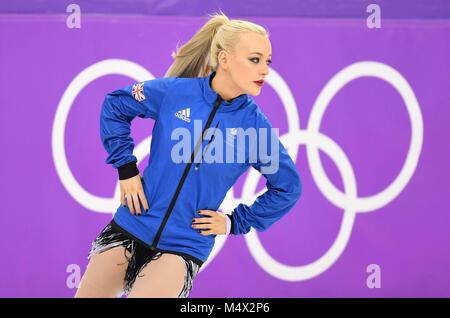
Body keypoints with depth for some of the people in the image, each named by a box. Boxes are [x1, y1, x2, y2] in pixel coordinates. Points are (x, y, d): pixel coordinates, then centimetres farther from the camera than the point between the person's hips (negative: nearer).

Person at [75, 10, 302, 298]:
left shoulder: (256, 125, -7)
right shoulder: (174, 91, -7)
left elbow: (288, 187, 4)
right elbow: (115, 105, 8)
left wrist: (235, 223, 1)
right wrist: (126, 168, 0)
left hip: (185, 246, -2)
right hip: (130, 227, 2)